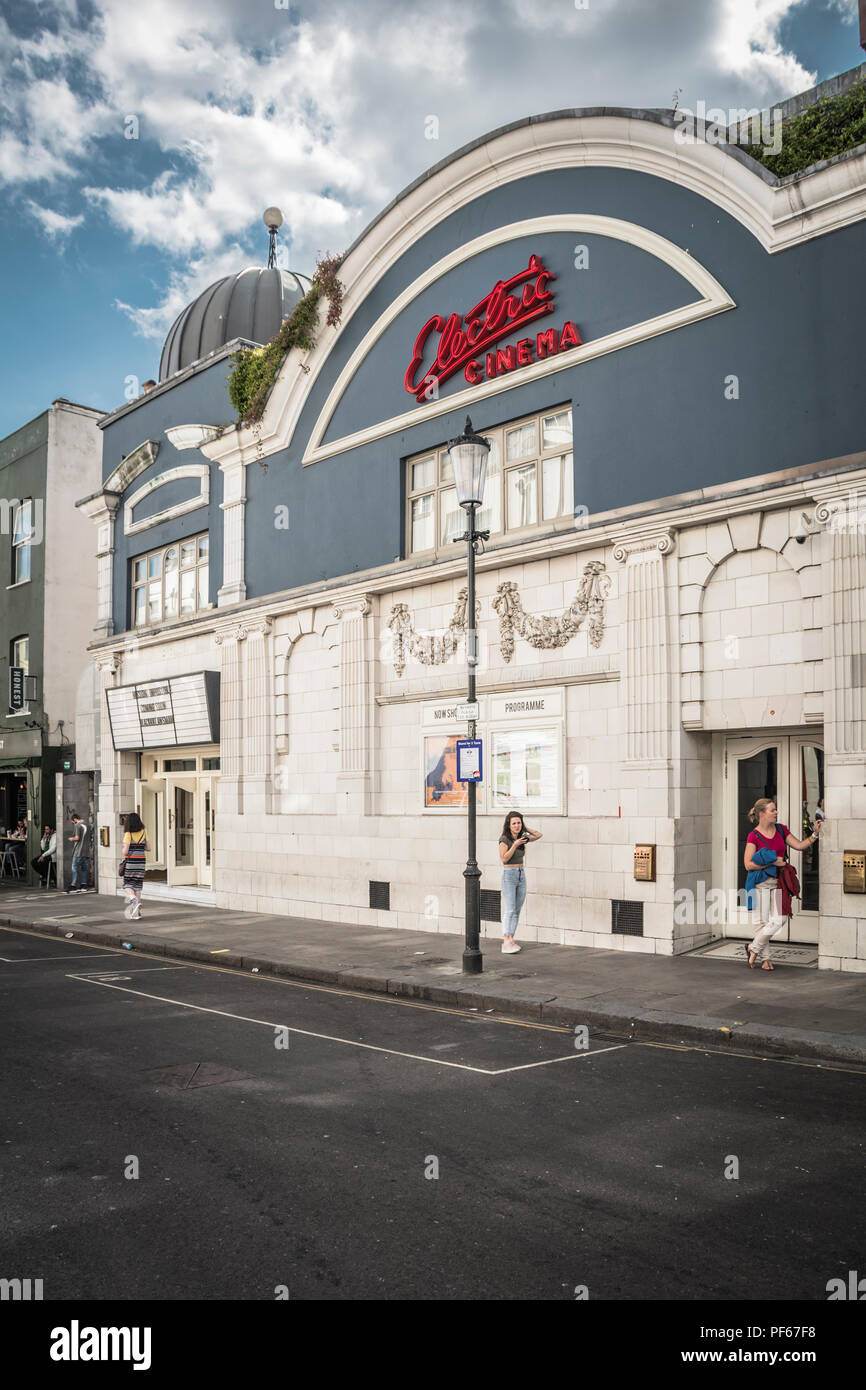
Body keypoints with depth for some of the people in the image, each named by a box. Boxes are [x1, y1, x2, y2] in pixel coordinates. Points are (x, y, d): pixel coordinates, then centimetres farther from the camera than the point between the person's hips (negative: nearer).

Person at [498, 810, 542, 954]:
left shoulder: (522, 837, 8)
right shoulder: (504, 839, -9)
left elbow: (539, 835, 17)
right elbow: (504, 858, -15)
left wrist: (525, 828, 11)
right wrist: (515, 845, -20)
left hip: (521, 876, 6)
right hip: (509, 876, -6)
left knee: (517, 911, 5)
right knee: (509, 910, -12)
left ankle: (511, 940, 8)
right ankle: (506, 944, -14)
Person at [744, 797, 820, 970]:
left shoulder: (781, 830, 9)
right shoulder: (754, 836, -8)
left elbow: (799, 845, 9)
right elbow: (749, 864, -12)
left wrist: (815, 834, -3)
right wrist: (772, 862, -14)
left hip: (777, 881, 5)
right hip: (760, 882, -5)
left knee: (780, 919, -6)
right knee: (763, 921, -1)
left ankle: (754, 948, 11)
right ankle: (765, 958, 15)